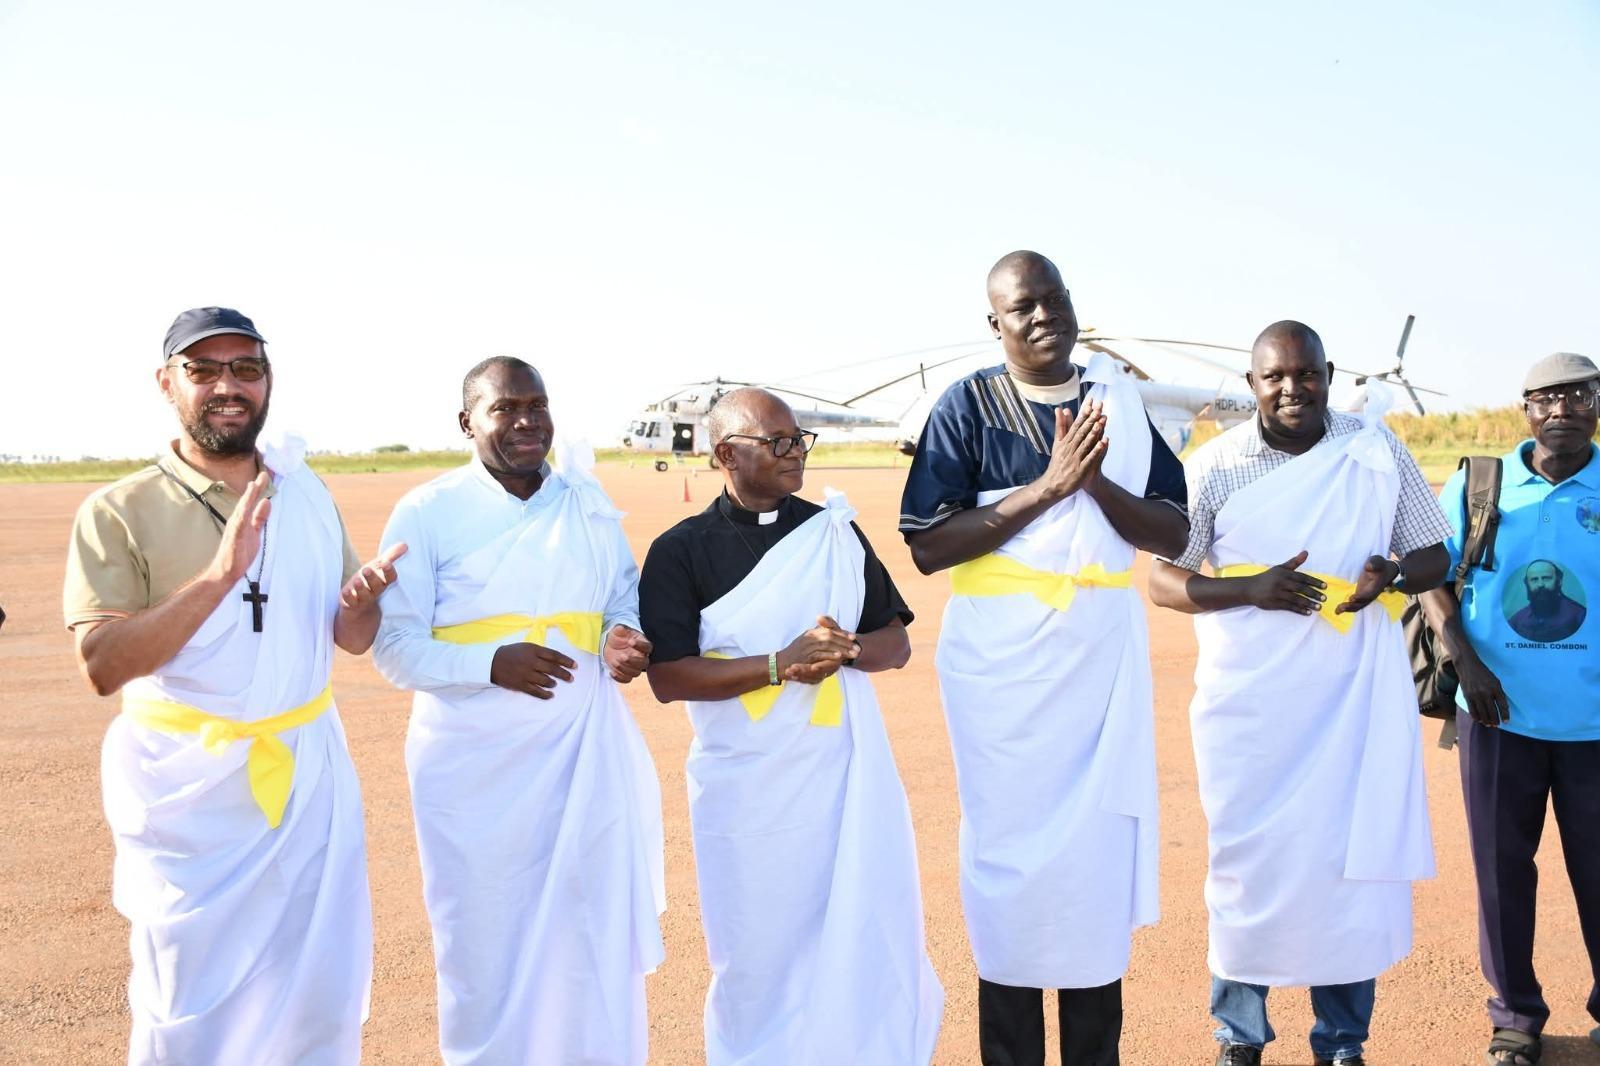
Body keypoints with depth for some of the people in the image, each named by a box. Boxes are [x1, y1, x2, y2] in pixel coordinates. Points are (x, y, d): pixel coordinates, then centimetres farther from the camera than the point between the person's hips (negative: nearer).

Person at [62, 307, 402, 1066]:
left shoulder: (309, 495, 4)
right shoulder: (119, 512, -10)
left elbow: (353, 640, 9)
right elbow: (100, 664, -20)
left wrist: (360, 601, -14)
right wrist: (219, 575, -30)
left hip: (310, 779, 4)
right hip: (190, 792, -4)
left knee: (323, 994, 13)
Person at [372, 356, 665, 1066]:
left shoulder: (588, 504, 6)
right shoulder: (426, 513, -5)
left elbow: (626, 596, 15)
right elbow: (395, 648, -7)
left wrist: (623, 638, -9)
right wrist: (493, 663, -23)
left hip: (584, 754, 3)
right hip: (474, 766, -2)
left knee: (595, 936, 6)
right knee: (487, 944, 9)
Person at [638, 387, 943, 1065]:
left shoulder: (835, 531, 8)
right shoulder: (680, 550, -3)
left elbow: (895, 644, 9)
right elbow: (668, 676, -11)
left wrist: (845, 648, -13)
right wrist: (781, 663, -19)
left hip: (844, 768, 2)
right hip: (746, 784, -2)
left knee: (869, 934, 1)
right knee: (761, 949, 6)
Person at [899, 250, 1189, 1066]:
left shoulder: (1119, 400, 7)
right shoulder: (968, 405, -3)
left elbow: (1171, 533, 3)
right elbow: (927, 546, -11)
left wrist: (1095, 481, -14)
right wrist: (1046, 487, -17)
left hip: (1104, 656, 3)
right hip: (1003, 662, -3)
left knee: (1101, 848, 6)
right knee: (1011, 845, 2)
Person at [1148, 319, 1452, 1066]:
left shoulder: (1378, 451, 2)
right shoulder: (1213, 466, -3)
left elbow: (1435, 557, 8)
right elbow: (1162, 580, -3)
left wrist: (1388, 575, -15)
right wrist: (1252, 589, -19)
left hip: (1355, 699, 1)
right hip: (1250, 705, -1)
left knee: (1353, 862, 5)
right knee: (1248, 863, 7)